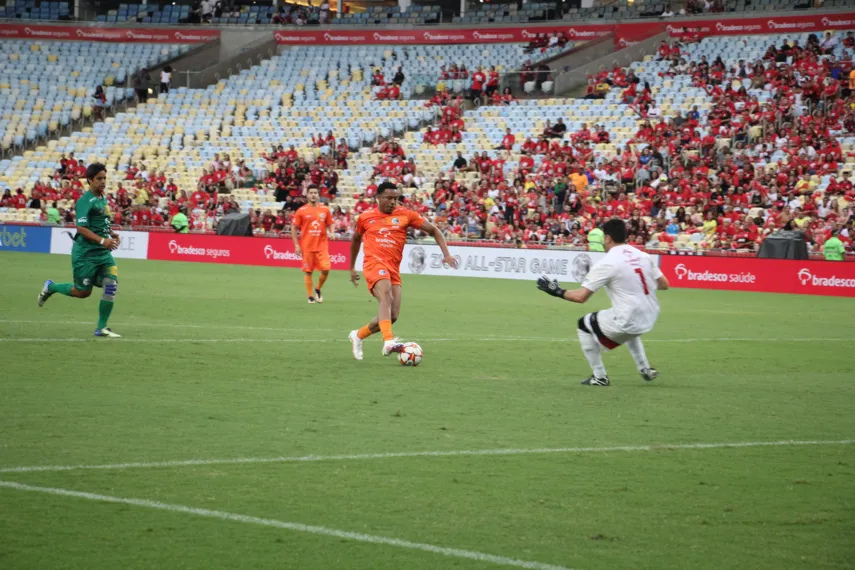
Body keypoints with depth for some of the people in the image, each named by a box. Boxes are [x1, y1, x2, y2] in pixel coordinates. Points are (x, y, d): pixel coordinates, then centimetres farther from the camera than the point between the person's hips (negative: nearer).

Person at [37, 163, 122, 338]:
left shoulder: (103, 199, 12)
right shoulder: (85, 201, -15)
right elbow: (81, 228, -23)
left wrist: (112, 234, 8)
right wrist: (102, 240, -31)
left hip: (103, 252, 7)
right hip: (85, 253, -7)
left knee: (111, 284, -9)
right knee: (82, 292, 3)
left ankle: (101, 328, -1)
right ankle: (50, 287, 30)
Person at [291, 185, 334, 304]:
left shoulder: (325, 210, 4)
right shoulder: (302, 211, -1)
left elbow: (329, 225, 16)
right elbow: (294, 228, 3)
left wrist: (330, 233, -6)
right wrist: (296, 245, -3)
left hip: (322, 245, 1)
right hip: (307, 246, -1)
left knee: (326, 269, -9)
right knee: (308, 272, 2)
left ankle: (318, 290, 16)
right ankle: (310, 296, 12)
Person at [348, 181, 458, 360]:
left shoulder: (405, 214, 8)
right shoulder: (365, 217, 9)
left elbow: (433, 230, 11)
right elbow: (356, 240, 27)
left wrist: (446, 254, 0)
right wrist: (352, 268, 32)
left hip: (394, 268, 4)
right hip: (374, 263, -4)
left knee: (392, 316, 0)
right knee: (386, 297, -32)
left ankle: (358, 336, 24)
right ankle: (388, 341, -49)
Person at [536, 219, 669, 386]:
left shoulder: (606, 263, -12)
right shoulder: (643, 256, 5)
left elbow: (581, 296, -13)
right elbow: (664, 284, 9)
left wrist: (558, 292, 3)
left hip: (629, 321, -7)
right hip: (651, 318, 7)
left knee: (584, 325, 16)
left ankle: (599, 377, 18)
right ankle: (645, 370, 34)